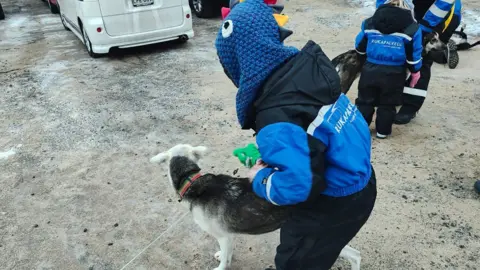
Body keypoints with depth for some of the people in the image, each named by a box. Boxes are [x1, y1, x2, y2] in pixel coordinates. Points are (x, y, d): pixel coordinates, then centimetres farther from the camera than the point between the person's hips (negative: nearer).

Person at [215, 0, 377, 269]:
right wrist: (269, 150, 8)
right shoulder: (301, 65, -9)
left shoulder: (276, 117, -34)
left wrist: (261, 178, -17)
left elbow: (297, 185, -37)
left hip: (338, 203, -8)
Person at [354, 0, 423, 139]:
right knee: (387, 104, 15)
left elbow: (360, 47, 9)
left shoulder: (369, 23, 3)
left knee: (364, 101, 17)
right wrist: (415, 71, 15)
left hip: (370, 69, 1)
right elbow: (413, 55, 0)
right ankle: (383, 131, 23)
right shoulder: (412, 28, -4)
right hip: (394, 73, -1)